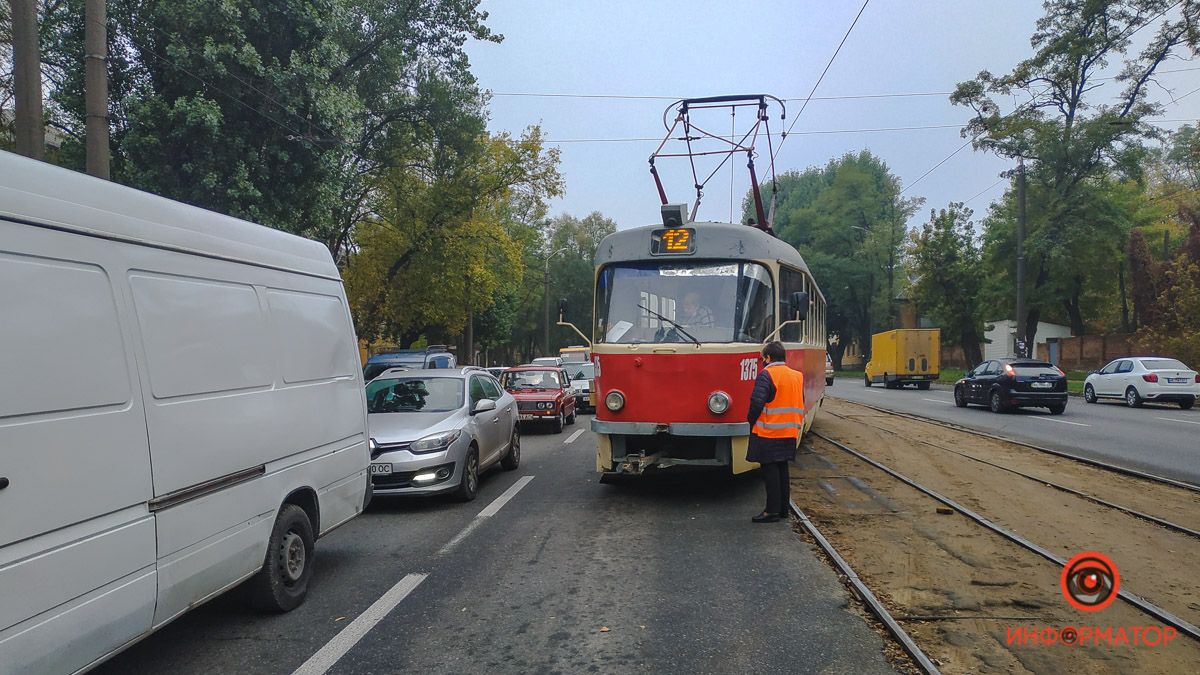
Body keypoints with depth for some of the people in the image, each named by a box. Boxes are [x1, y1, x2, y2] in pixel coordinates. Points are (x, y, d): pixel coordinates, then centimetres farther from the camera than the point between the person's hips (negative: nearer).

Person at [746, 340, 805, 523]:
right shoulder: (797, 376, 11)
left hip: (768, 432, -7)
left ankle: (772, 511, 0)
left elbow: (757, 402, -20)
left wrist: (751, 421, -5)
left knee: (770, 470, -2)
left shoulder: (766, 375, -13)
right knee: (782, 469, 15)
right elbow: (800, 404, 16)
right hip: (790, 432, 7)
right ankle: (783, 508, 21)